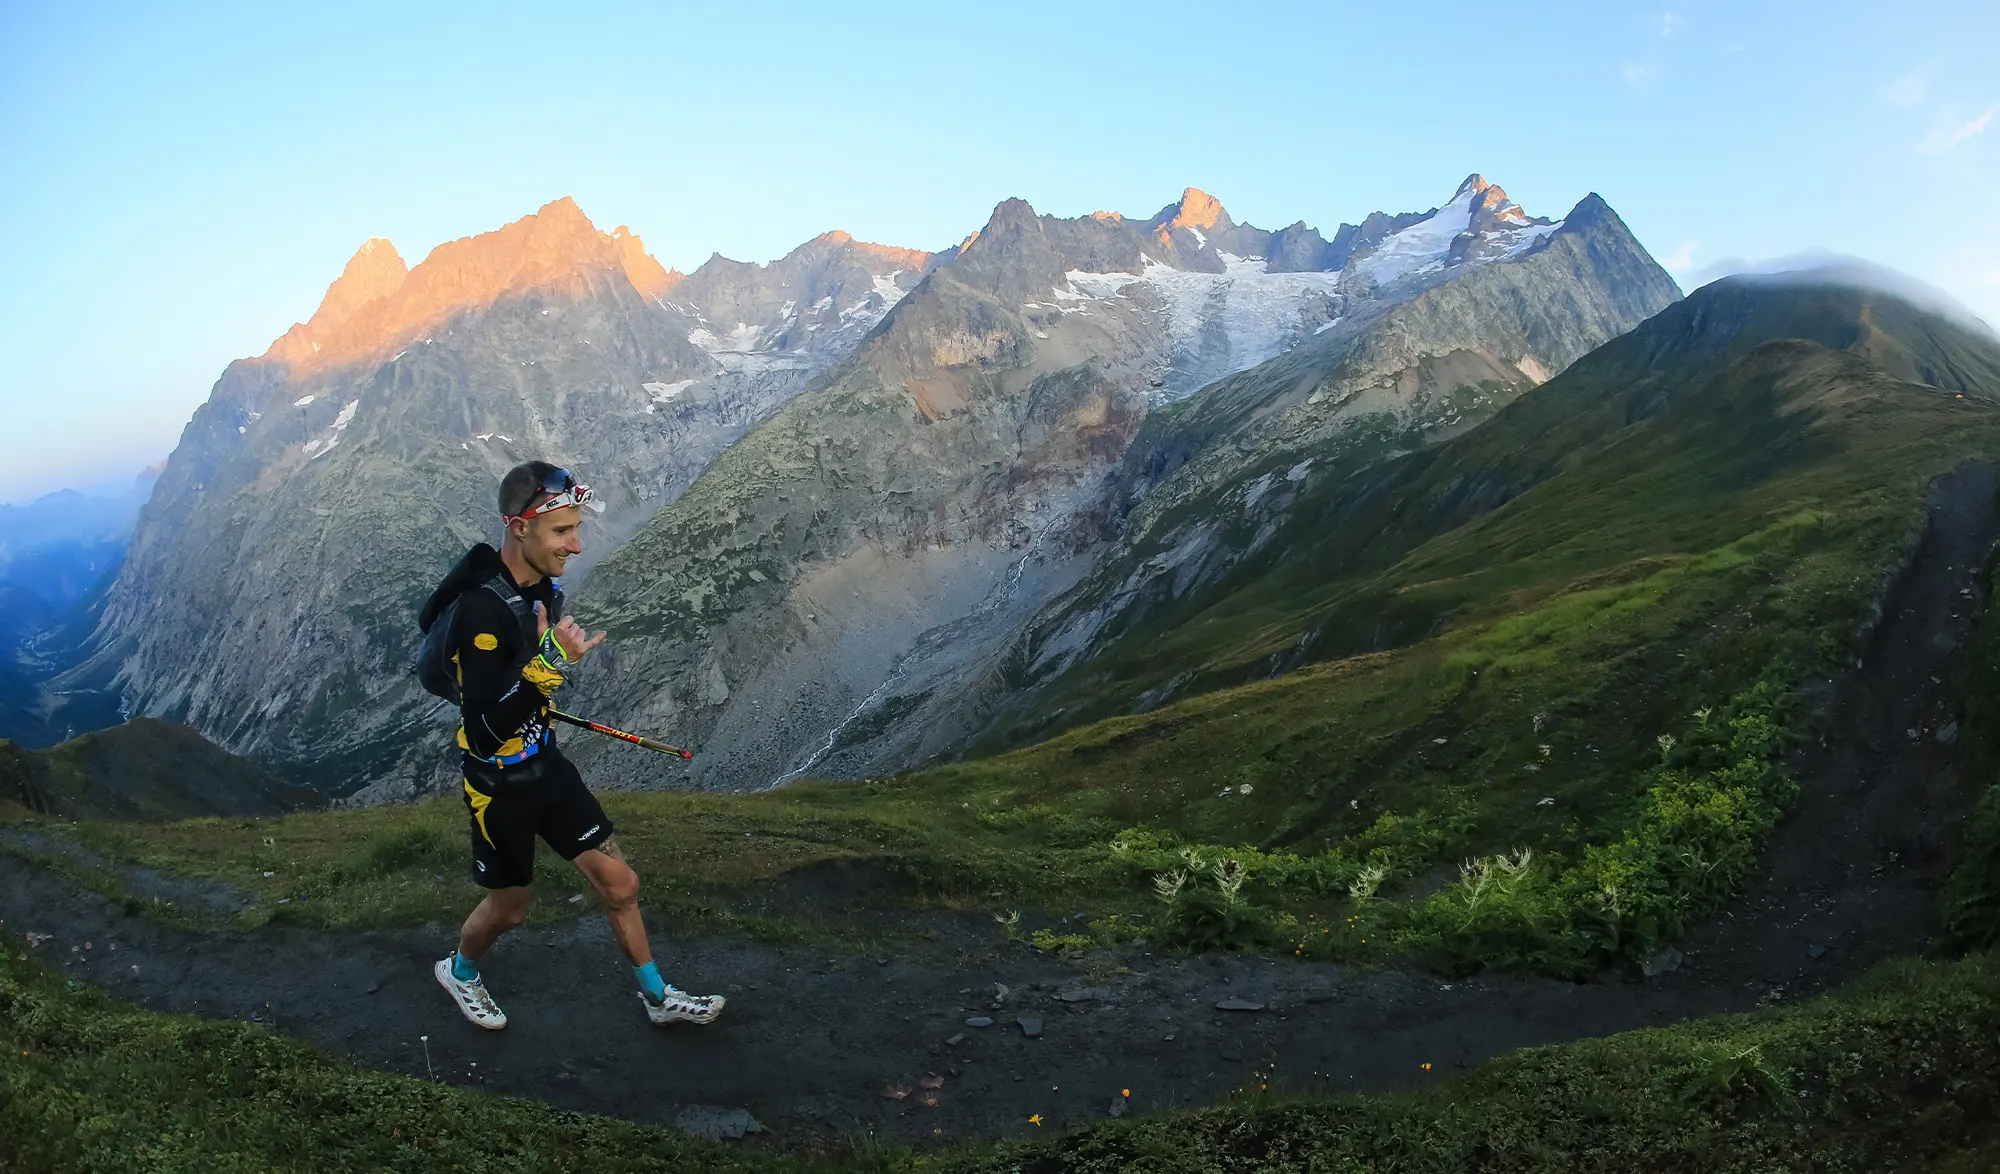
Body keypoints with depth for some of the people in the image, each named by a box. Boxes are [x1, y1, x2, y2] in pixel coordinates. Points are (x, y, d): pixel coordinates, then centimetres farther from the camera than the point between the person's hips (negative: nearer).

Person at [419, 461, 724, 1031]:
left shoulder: (544, 584, -4)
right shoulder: (482, 610, -30)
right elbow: (487, 727, -33)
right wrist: (550, 664, -40)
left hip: (546, 764, 7)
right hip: (499, 783, -7)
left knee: (619, 883, 8)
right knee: (509, 909, 15)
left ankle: (658, 997, 25)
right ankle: (458, 970, 47)